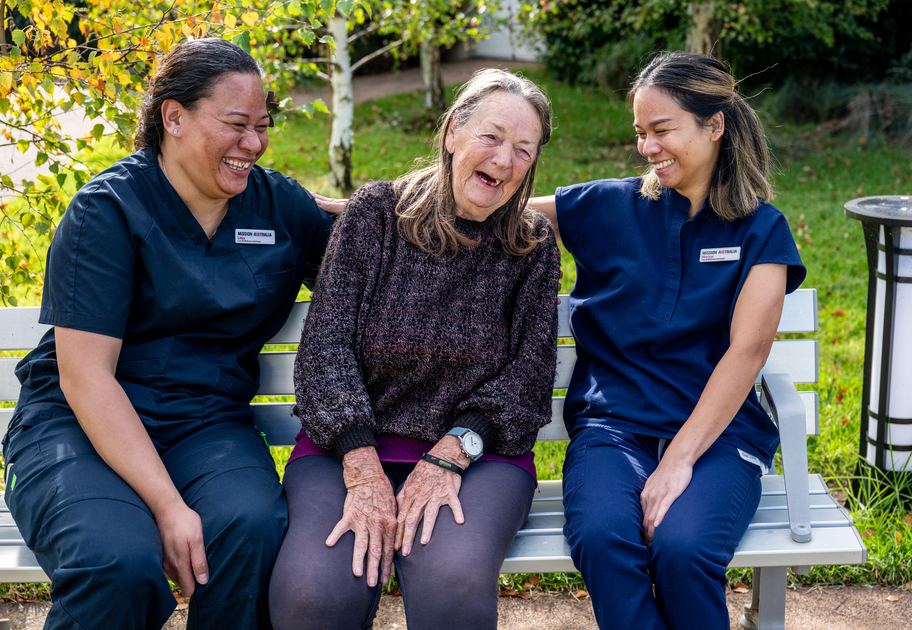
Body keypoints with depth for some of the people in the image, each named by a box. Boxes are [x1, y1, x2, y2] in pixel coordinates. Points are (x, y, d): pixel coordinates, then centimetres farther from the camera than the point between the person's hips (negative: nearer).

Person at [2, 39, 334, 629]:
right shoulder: (108, 210, -6)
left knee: (253, 528, -31)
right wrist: (166, 503, -23)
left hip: (208, 421, 4)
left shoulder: (281, 204, 9)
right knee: (121, 562, -34)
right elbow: (85, 376, -13)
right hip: (80, 424, -3)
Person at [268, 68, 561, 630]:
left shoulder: (534, 246, 8)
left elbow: (528, 373, 2)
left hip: (477, 452, 0)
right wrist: (363, 472, -15)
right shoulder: (376, 212, 3)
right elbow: (327, 344, -3)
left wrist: (450, 455, -14)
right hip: (349, 443, 0)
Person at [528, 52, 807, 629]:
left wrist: (679, 459, -17)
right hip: (613, 424, 1)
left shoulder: (761, 229, 6)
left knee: (684, 549, -32)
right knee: (603, 539, -33)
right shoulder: (608, 208, 11)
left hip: (718, 430, -1)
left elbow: (748, 348, -6)